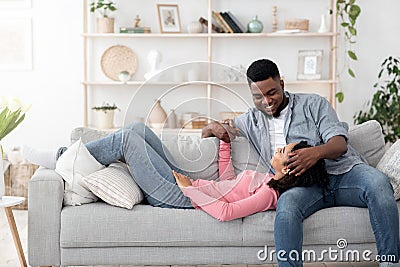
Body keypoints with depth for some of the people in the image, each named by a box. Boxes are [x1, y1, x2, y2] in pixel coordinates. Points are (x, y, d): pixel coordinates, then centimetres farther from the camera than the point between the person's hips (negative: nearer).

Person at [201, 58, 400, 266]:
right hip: (305, 184, 0)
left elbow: (340, 144, 0)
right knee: (286, 203, -37)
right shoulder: (251, 120, 21)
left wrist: (317, 152, -24)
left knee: (378, 183, -33)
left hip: (343, 171, 0)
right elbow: (206, 132, 32)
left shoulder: (313, 104, 13)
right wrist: (214, 127, 5)